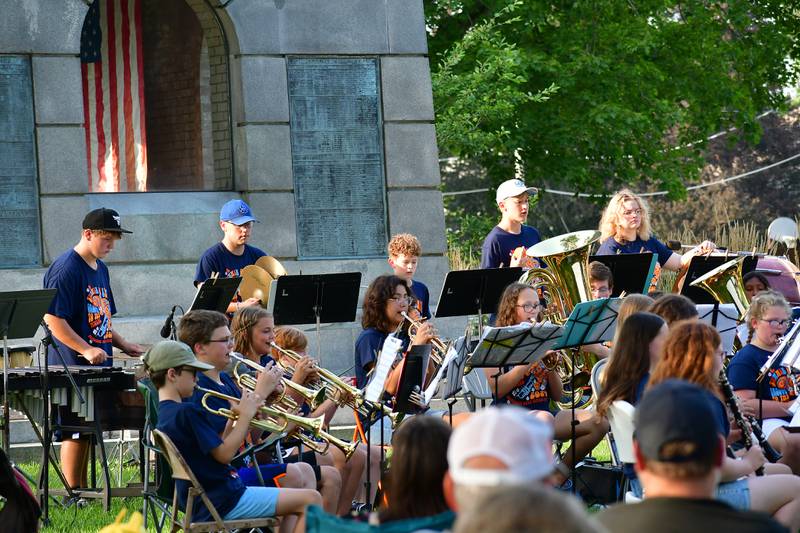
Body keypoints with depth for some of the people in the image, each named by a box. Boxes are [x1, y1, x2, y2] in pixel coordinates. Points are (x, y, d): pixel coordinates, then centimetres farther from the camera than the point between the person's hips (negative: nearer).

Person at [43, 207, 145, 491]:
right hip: (72, 368, -9)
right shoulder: (66, 268, -13)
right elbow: (53, 318, -19)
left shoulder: (100, 268, 15)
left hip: (96, 369, 9)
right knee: (75, 431, -5)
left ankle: (83, 489, 18)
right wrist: (86, 350, -24)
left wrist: (123, 344, 12)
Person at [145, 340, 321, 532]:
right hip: (223, 502, -10)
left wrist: (238, 418, 5)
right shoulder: (187, 412, -18)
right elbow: (224, 454, -17)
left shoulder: (165, 414, 14)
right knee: (311, 499, -10)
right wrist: (246, 415, -7)